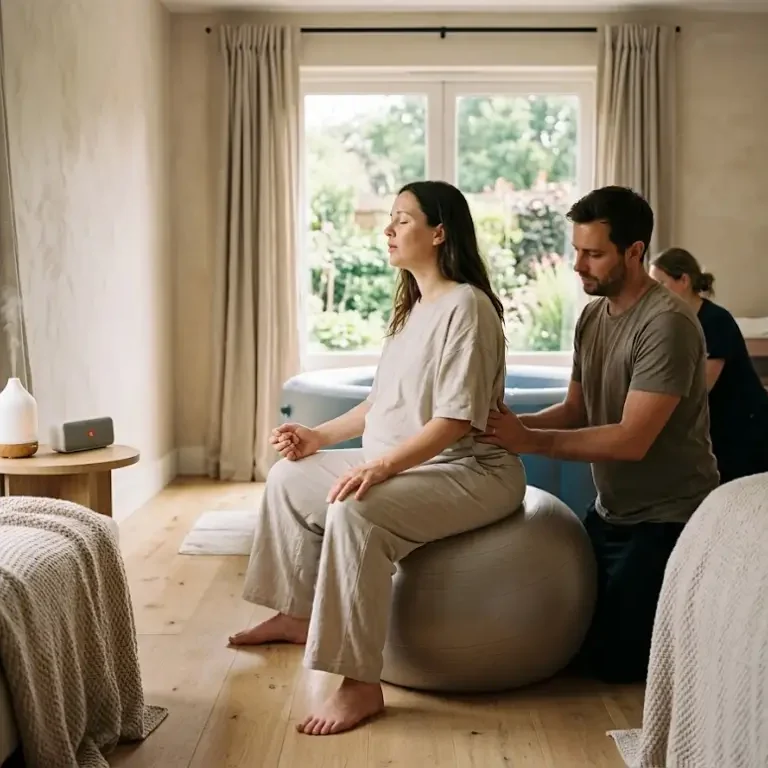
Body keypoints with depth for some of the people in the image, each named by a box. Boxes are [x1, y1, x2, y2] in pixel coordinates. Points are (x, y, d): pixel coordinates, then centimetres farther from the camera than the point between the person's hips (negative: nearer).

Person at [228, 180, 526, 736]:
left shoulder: (465, 306, -18)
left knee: (355, 511, -34)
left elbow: (457, 421, -25)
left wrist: (381, 466, -33)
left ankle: (361, 685, -27)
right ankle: (297, 615, 25)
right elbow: (384, 402, 18)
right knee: (290, 476, 11)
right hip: (403, 463, 10)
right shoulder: (413, 308, 13)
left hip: (469, 471, -10)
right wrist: (320, 436, 10)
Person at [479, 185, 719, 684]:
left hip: (668, 518, -8)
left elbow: (632, 439, -27)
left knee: (612, 658, -7)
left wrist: (531, 442, -28)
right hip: (611, 511, 8)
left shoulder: (668, 323, -23)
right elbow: (576, 411, 6)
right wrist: (514, 425, -13)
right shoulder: (593, 316, 4)